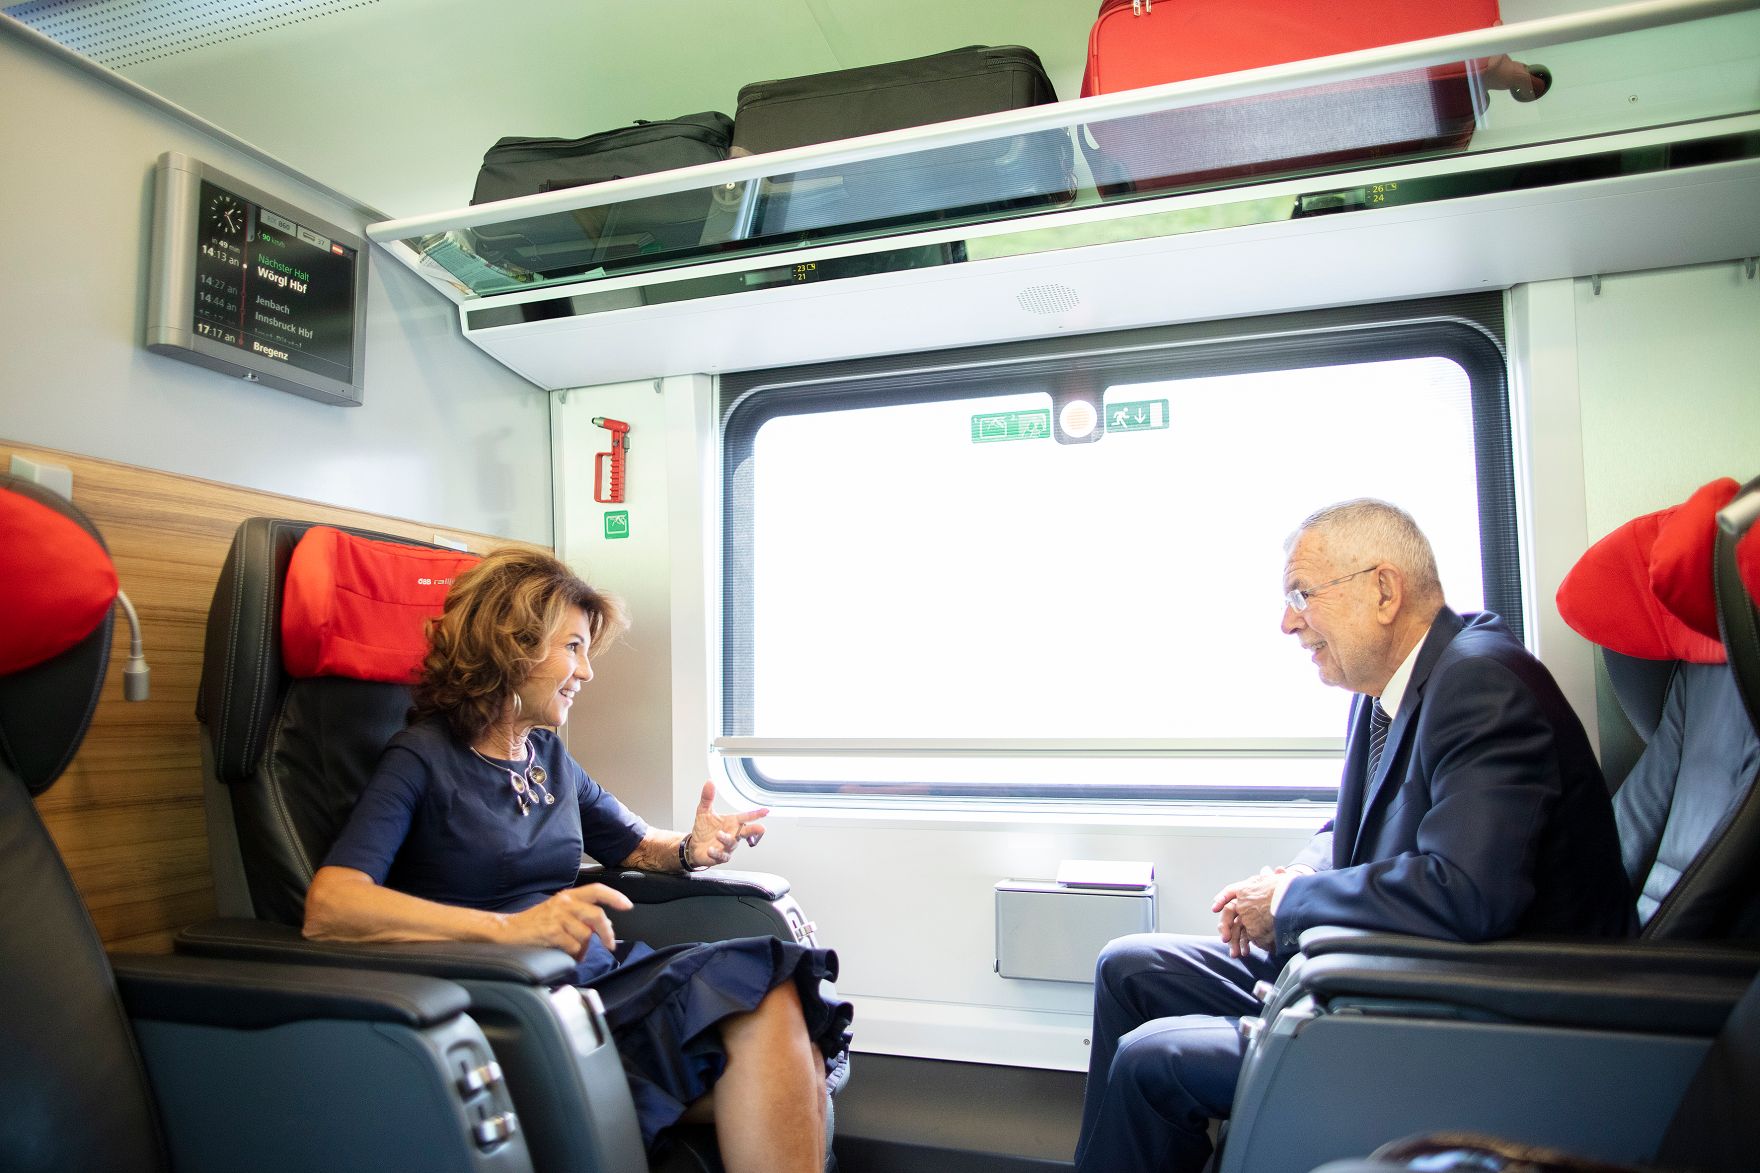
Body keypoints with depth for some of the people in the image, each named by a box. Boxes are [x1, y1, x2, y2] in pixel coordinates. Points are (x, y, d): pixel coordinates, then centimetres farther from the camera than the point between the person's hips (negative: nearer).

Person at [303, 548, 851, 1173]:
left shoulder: (550, 755, 17)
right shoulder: (424, 758, -4)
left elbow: (636, 843, 29)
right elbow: (327, 908, -19)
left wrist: (691, 848, 4)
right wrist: (509, 926, -32)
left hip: (602, 975, 7)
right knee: (759, 990, -29)